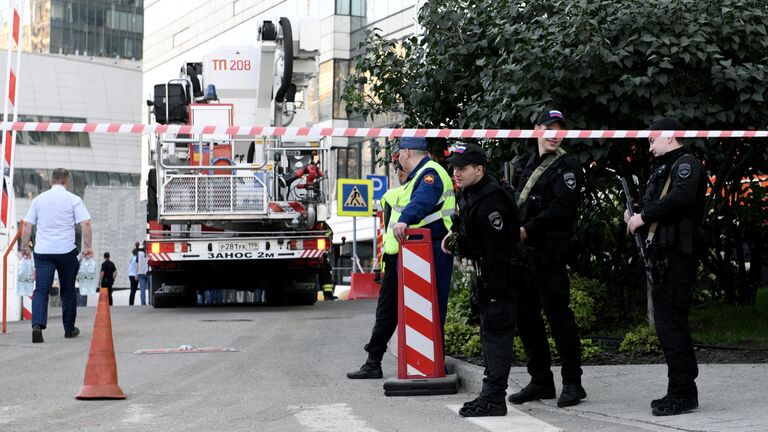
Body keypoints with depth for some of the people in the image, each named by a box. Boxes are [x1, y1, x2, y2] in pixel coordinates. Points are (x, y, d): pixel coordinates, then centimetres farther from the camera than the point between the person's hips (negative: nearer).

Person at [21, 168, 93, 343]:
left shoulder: (38, 199, 8)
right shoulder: (73, 199, 0)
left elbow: (26, 226, 8)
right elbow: (85, 224, -8)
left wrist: (24, 247, 18)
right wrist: (88, 246, 1)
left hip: (42, 251, 1)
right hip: (66, 250, -1)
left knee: (41, 289, -4)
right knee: (68, 290, 12)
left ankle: (37, 325, -25)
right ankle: (69, 329, 21)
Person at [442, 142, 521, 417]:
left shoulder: (490, 201, -25)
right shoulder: (469, 193, 7)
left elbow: (498, 249, -27)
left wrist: (497, 291, -27)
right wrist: (455, 233, 13)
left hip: (501, 274, -11)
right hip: (485, 272, 11)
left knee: (496, 332, -10)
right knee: (488, 331, 15)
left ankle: (494, 399, -7)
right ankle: (490, 394, 24)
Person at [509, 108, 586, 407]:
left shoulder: (567, 167, -4)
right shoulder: (524, 165, 18)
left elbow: (561, 208, -16)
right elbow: (512, 202, 20)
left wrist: (528, 230, -19)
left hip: (549, 253, -7)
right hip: (521, 251, 7)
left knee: (557, 312, -7)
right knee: (525, 314, 10)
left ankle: (572, 383, 0)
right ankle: (540, 381, 20)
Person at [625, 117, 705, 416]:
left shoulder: (686, 164, -7)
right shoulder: (663, 170, 22)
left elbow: (681, 197, -26)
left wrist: (644, 216, -19)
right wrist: (636, 219, 2)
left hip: (678, 254, -10)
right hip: (663, 255, 10)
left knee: (670, 321, -11)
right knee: (667, 321, 12)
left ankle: (683, 393, -8)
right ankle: (682, 391, 18)